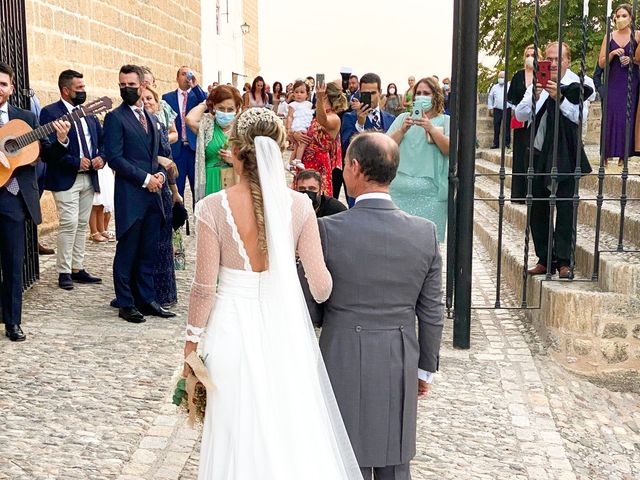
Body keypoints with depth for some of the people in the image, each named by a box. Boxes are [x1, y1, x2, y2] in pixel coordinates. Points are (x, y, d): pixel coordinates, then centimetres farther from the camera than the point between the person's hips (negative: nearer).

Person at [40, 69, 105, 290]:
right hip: (66, 179, -7)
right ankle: (64, 272, 0)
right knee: (69, 224, -10)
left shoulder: (89, 113, 15)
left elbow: (103, 139, 19)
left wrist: (100, 158, -1)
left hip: (89, 178, 7)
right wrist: (76, 162, -17)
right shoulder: (50, 113, -7)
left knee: (82, 224, 10)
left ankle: (77, 269, 17)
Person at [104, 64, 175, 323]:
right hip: (130, 195, -6)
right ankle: (126, 304, 11)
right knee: (127, 252, 2)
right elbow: (114, 158, -11)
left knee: (148, 252, 10)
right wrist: (145, 178, -14)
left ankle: (147, 300, 19)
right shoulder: (115, 117, -4)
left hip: (153, 194, 6)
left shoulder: (151, 118, 17)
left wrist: (161, 174, 1)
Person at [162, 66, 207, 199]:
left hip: (195, 147, 0)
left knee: (198, 189, 3)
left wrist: (195, 86, -18)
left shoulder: (198, 95, 8)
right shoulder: (167, 97, 9)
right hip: (176, 149, 0)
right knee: (176, 190, 4)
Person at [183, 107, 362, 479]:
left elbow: (205, 287, -8)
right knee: (293, 433, 18)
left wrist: (192, 342, 6)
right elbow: (321, 284, -6)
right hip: (285, 326, 1)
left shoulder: (213, 208, -12)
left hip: (235, 327, -1)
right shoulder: (299, 205, -8)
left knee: (239, 434, 15)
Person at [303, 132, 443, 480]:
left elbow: (310, 309, -8)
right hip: (400, 368, 3)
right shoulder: (425, 232, -6)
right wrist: (426, 367, 14)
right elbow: (431, 313, 1)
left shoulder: (328, 230, -15)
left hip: (344, 365, -2)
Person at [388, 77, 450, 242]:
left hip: (431, 192, -2)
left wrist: (431, 129, -18)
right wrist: (402, 130, -13)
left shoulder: (445, 121, 9)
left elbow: (449, 150, -6)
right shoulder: (403, 118, 15)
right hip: (400, 189, 2)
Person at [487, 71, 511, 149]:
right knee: (496, 127, 2)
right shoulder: (494, 87, 13)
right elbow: (490, 98, 16)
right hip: (497, 110, 2)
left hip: (507, 110, -2)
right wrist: (490, 108, 9)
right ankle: (496, 143, 8)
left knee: (507, 127, -2)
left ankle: (507, 143, 2)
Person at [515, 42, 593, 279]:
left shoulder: (577, 85, -4)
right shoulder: (537, 85, 6)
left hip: (565, 156, -4)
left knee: (565, 208, -4)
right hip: (539, 154, 4)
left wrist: (559, 97, -26)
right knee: (538, 209, 7)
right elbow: (520, 115, -2)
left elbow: (580, 116, -16)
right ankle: (544, 260, 17)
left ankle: (563, 261, 2)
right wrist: (534, 98, -19)